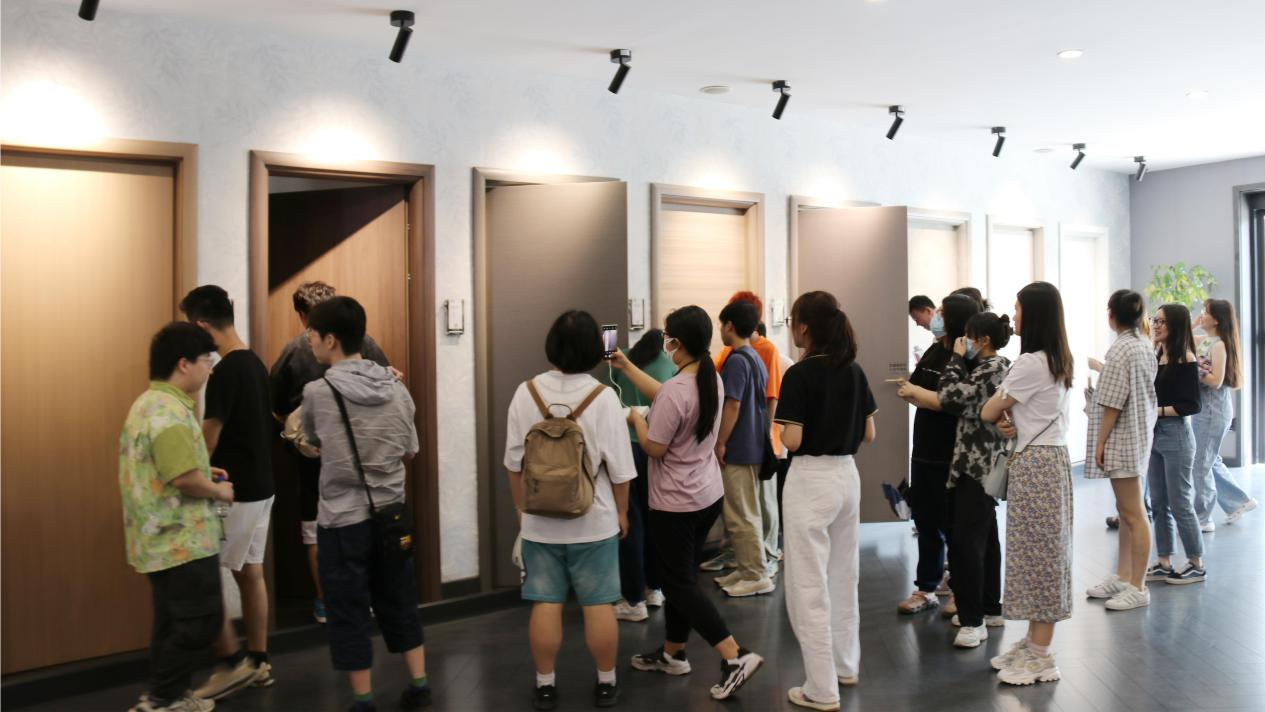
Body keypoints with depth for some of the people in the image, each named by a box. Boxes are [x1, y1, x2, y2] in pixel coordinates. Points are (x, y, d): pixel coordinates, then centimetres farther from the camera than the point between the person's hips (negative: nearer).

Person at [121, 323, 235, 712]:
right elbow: (184, 478, -28)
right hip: (182, 540, -10)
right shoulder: (169, 409, -21)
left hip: (165, 537, 11)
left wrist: (204, 472, 14)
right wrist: (218, 491, -10)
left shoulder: (149, 402, 14)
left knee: (174, 620, 17)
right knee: (201, 620, -2)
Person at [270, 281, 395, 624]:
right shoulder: (360, 341, -6)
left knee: (315, 526, 12)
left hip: (311, 452, -1)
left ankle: (325, 603, 19)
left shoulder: (293, 350, -7)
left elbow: (276, 407, -3)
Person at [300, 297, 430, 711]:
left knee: (349, 612, 9)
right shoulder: (397, 389, -2)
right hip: (392, 513, 4)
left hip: (343, 519, -4)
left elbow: (315, 444, 7)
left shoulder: (317, 392, -12)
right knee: (399, 603, 17)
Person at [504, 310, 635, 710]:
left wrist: (520, 507, 15)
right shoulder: (603, 396, -13)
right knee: (599, 605, 9)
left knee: (545, 604, 9)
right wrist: (622, 511, 6)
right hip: (594, 521, -2)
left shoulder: (527, 392, -6)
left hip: (540, 521, 2)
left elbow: (514, 462, 2)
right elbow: (619, 467, -9)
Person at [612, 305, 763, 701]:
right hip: (708, 495, 9)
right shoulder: (713, 380, 0)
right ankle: (672, 653, 33)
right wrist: (625, 366, 15)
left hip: (676, 504, -9)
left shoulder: (676, 390, -27)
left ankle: (736, 656, -3)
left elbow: (654, 448, -19)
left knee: (681, 584, 2)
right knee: (681, 575, 20)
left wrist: (636, 419, -1)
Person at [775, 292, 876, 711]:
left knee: (809, 585, 0)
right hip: (847, 475, 8)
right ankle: (846, 666, 33)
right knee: (844, 576, 19)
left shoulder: (799, 374, -15)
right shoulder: (855, 371, 5)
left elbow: (792, 441, -17)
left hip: (811, 479, -7)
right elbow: (869, 434, 9)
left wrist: (782, 427, 3)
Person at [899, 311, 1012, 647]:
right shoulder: (988, 366, 15)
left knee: (967, 538, -10)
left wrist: (957, 357, -10)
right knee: (984, 535, 15)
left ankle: (974, 620, -6)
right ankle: (990, 607, 25)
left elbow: (951, 397, -20)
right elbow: (960, 401, 9)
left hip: (978, 463, -10)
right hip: (982, 461, 10)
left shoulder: (994, 367, -14)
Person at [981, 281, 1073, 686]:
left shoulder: (1030, 363, -18)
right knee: (1042, 554, 13)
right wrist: (1012, 420, -2)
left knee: (1038, 555, -2)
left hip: (1036, 464, -10)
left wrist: (1001, 408, 10)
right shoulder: (1057, 361, 12)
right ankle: (1033, 643, 21)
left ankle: (1041, 657, 7)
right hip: (1048, 458, 10)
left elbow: (987, 413, -11)